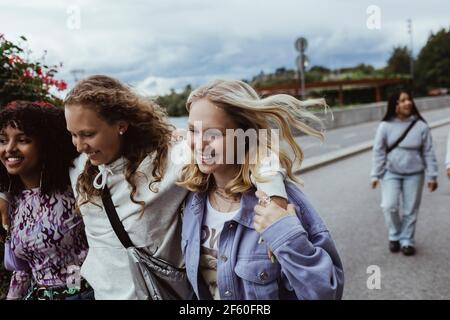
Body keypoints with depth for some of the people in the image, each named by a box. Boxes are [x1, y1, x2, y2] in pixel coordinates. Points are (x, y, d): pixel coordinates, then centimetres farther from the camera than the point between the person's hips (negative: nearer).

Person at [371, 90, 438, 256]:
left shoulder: (420, 126, -6)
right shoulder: (385, 126, -8)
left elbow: (428, 153, -1)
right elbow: (378, 151, -5)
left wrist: (432, 176, -1)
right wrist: (376, 175, -7)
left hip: (414, 174, 1)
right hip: (390, 173, -1)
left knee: (410, 210, 7)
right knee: (389, 206, -10)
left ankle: (407, 240, 25)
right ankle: (395, 236, 16)